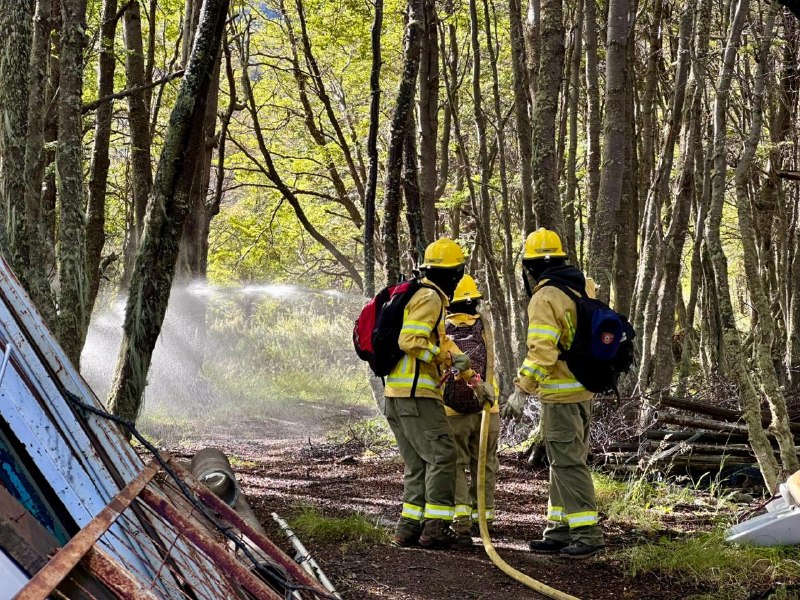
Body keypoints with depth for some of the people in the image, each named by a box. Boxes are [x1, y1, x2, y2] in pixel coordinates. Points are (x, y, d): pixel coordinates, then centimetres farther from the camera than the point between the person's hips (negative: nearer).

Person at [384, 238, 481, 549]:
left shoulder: (424, 297, 22)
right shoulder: (430, 298, -10)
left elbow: (442, 342, 28)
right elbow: (410, 341, -21)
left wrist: (469, 375, 24)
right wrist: (449, 357, -14)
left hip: (397, 395, 10)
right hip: (417, 394, -10)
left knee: (418, 464, 13)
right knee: (442, 457, -6)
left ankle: (409, 527, 11)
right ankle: (435, 528, -8)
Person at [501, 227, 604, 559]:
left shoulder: (545, 298, -16)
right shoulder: (583, 287, 9)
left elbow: (542, 352, -24)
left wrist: (521, 391, -22)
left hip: (560, 394, -9)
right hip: (584, 389, 9)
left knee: (567, 462, -6)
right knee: (564, 460, 15)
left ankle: (588, 532, -7)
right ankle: (559, 531, 19)